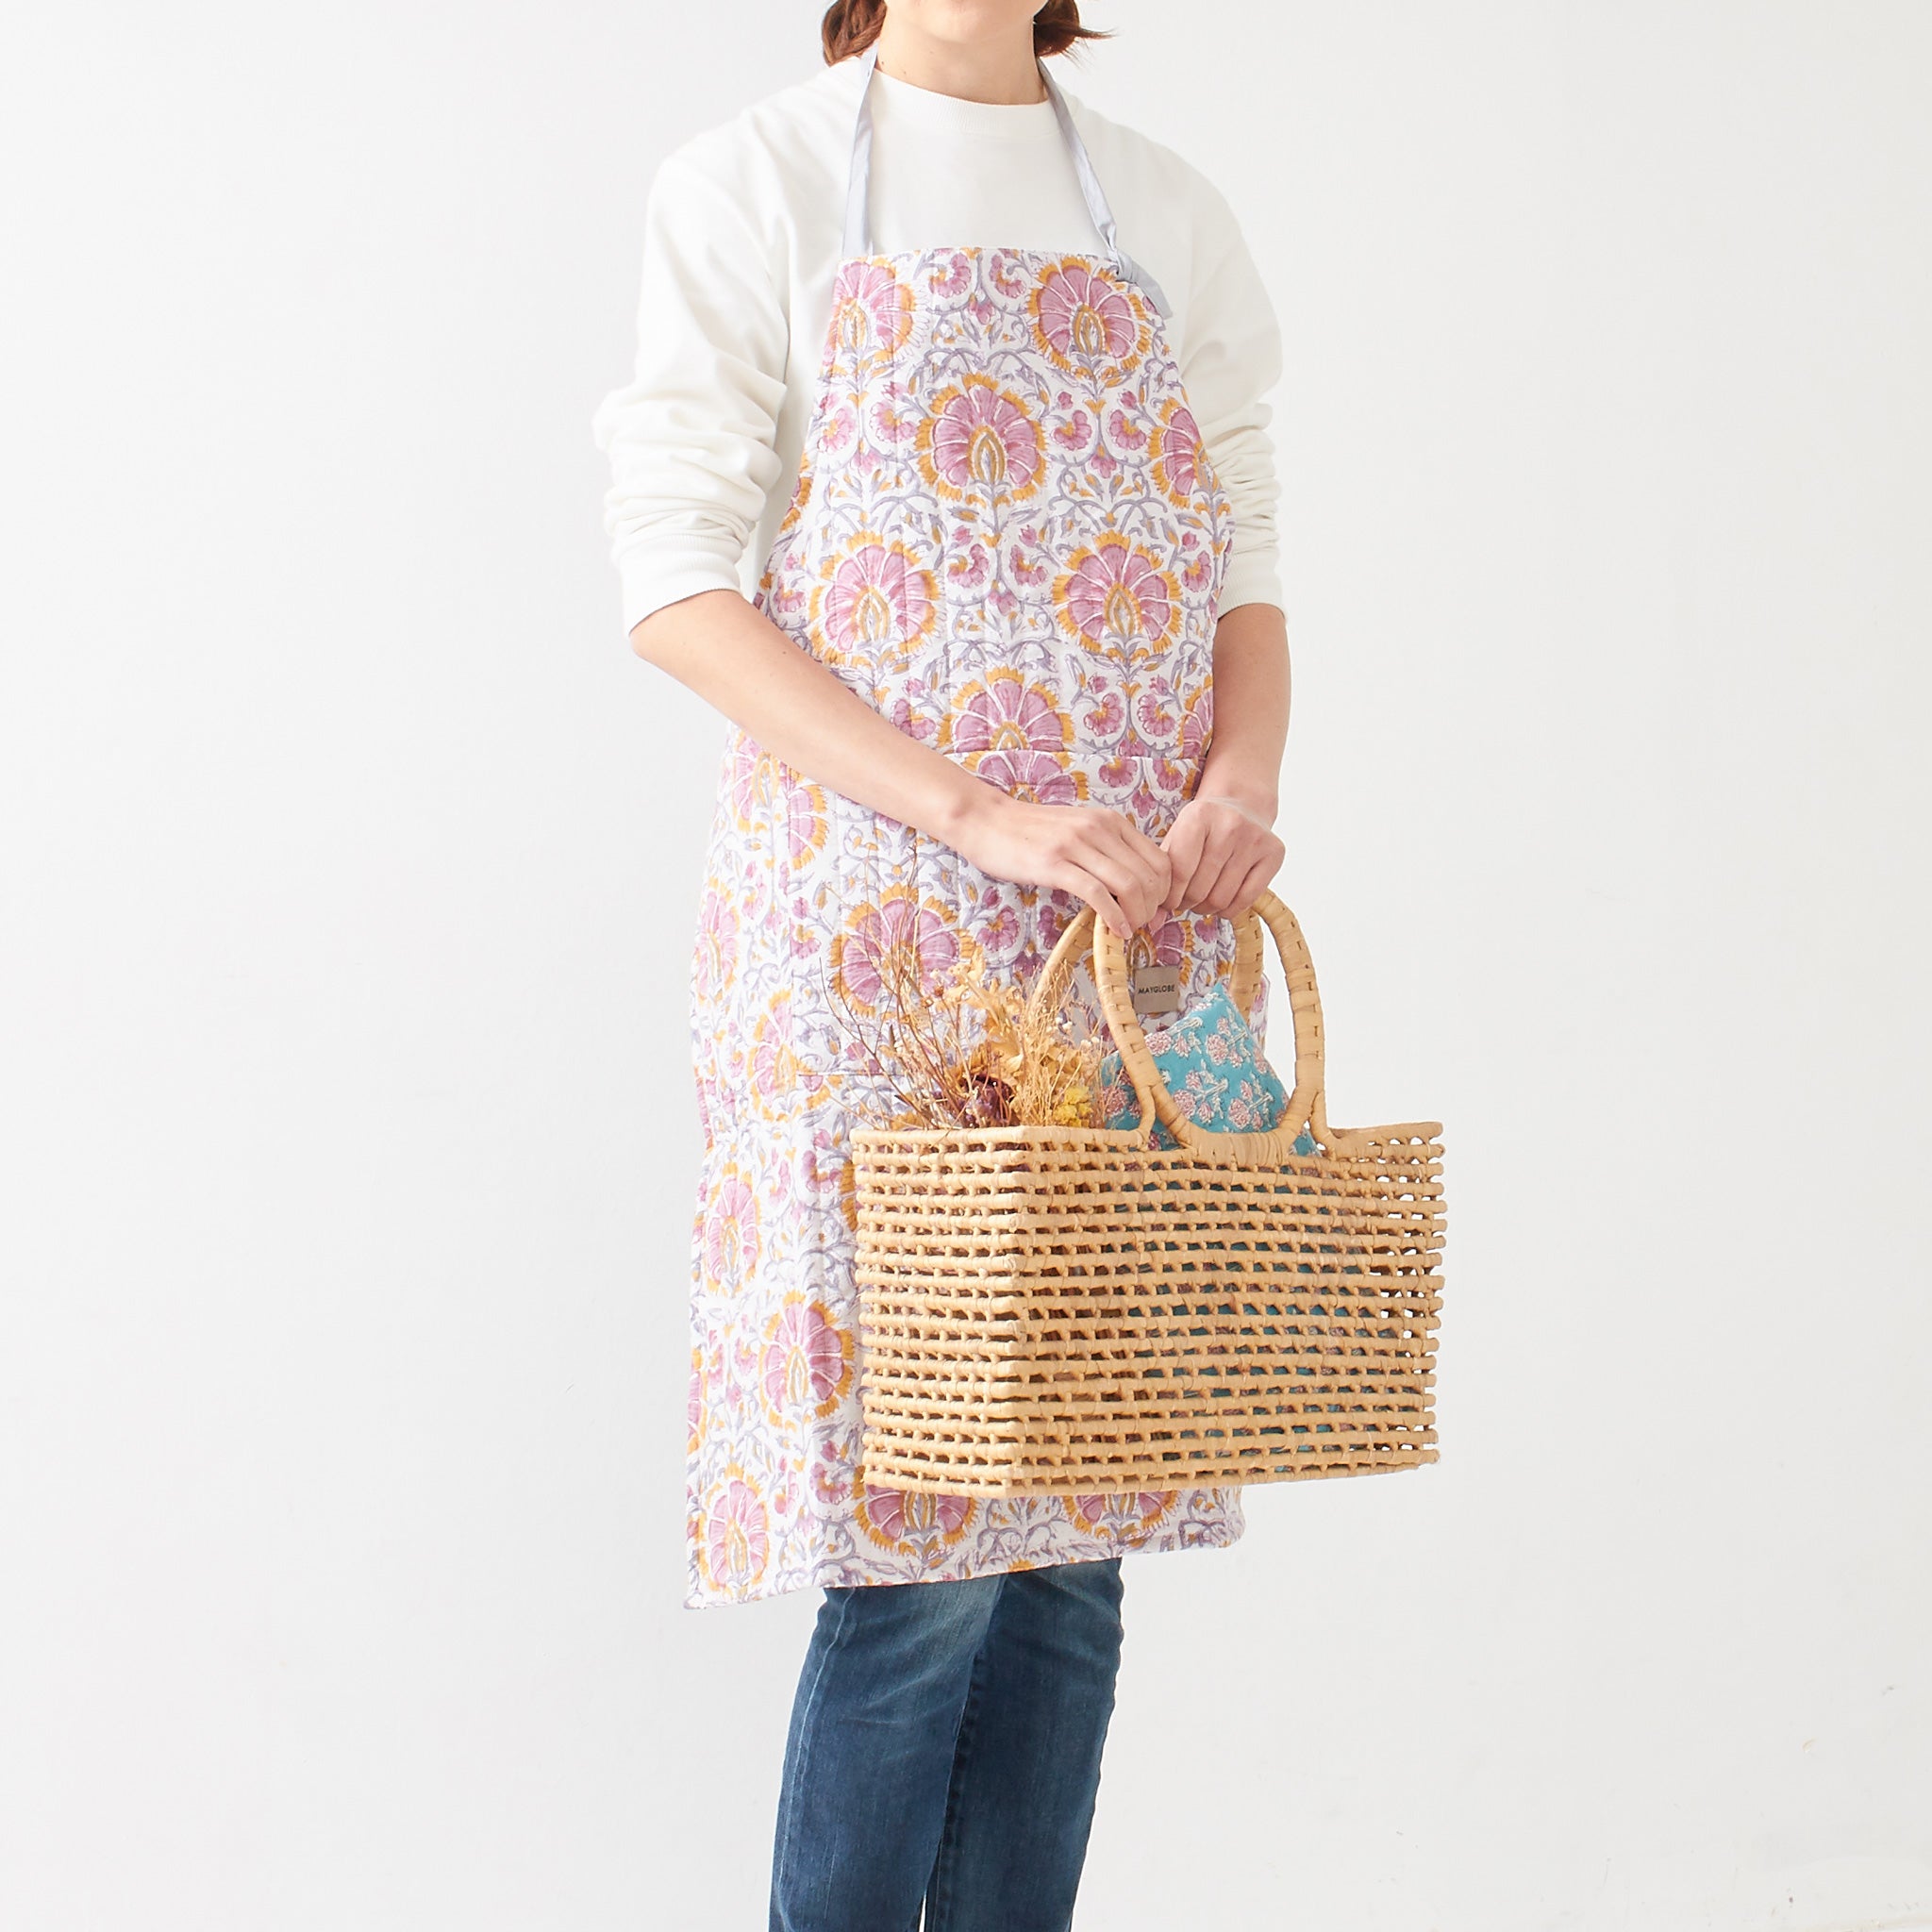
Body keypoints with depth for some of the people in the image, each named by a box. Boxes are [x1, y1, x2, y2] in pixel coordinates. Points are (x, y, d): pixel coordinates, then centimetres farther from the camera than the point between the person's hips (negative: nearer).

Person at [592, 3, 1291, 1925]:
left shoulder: (1164, 215, 15)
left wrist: (1244, 786, -7)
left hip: (1135, 931, 5)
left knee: (1075, 1526, 5)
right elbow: (676, 579, -7)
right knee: (915, 1518, -7)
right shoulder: (753, 190, 1)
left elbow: (1247, 575, 15)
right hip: (867, 906, -4)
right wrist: (975, 814, -17)